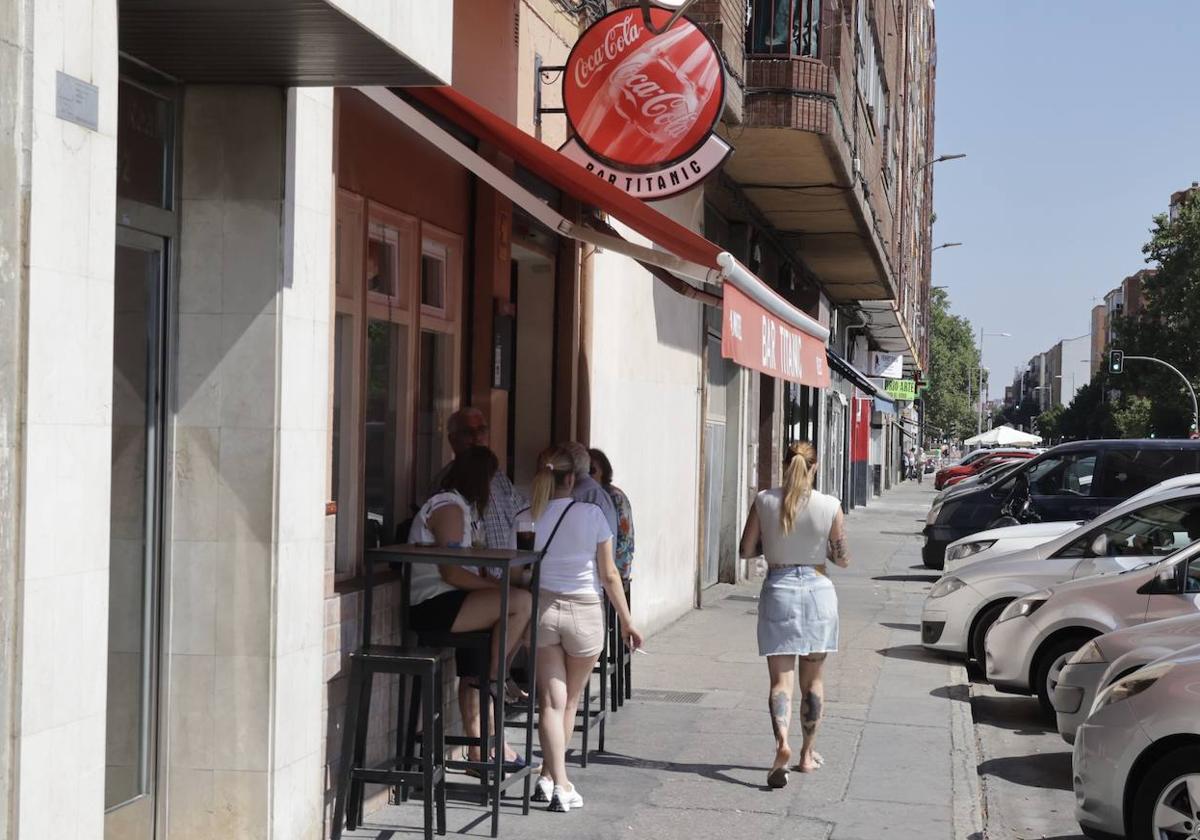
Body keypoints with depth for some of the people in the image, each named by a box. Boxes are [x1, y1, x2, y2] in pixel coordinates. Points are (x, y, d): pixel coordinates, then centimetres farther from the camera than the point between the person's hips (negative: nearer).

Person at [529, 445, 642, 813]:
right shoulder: (591, 514, -6)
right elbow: (609, 575, -3)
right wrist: (627, 620, 6)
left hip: (542, 607, 1)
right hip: (584, 611, -1)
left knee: (552, 702, 4)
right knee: (570, 701, 14)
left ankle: (555, 781, -4)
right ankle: (552, 777, 20)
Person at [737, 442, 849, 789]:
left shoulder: (764, 501, -6)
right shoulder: (830, 506, -7)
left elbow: (746, 550, -1)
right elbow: (842, 559, 0)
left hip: (778, 590, -1)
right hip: (818, 590, 1)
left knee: (780, 678, -1)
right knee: (812, 680, 15)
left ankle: (782, 742, -24)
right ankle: (807, 754, 26)